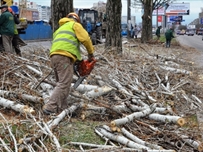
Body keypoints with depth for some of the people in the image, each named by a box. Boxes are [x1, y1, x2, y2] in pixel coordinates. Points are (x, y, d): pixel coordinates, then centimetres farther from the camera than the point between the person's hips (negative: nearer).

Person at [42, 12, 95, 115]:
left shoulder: (60, 29, 37)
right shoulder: (75, 24, 15)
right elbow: (85, 38, -1)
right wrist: (91, 52, 12)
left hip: (54, 56, 8)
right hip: (64, 57, -8)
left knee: (61, 84, 12)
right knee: (64, 85, -13)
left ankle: (62, 109, 7)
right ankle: (50, 108, -22)